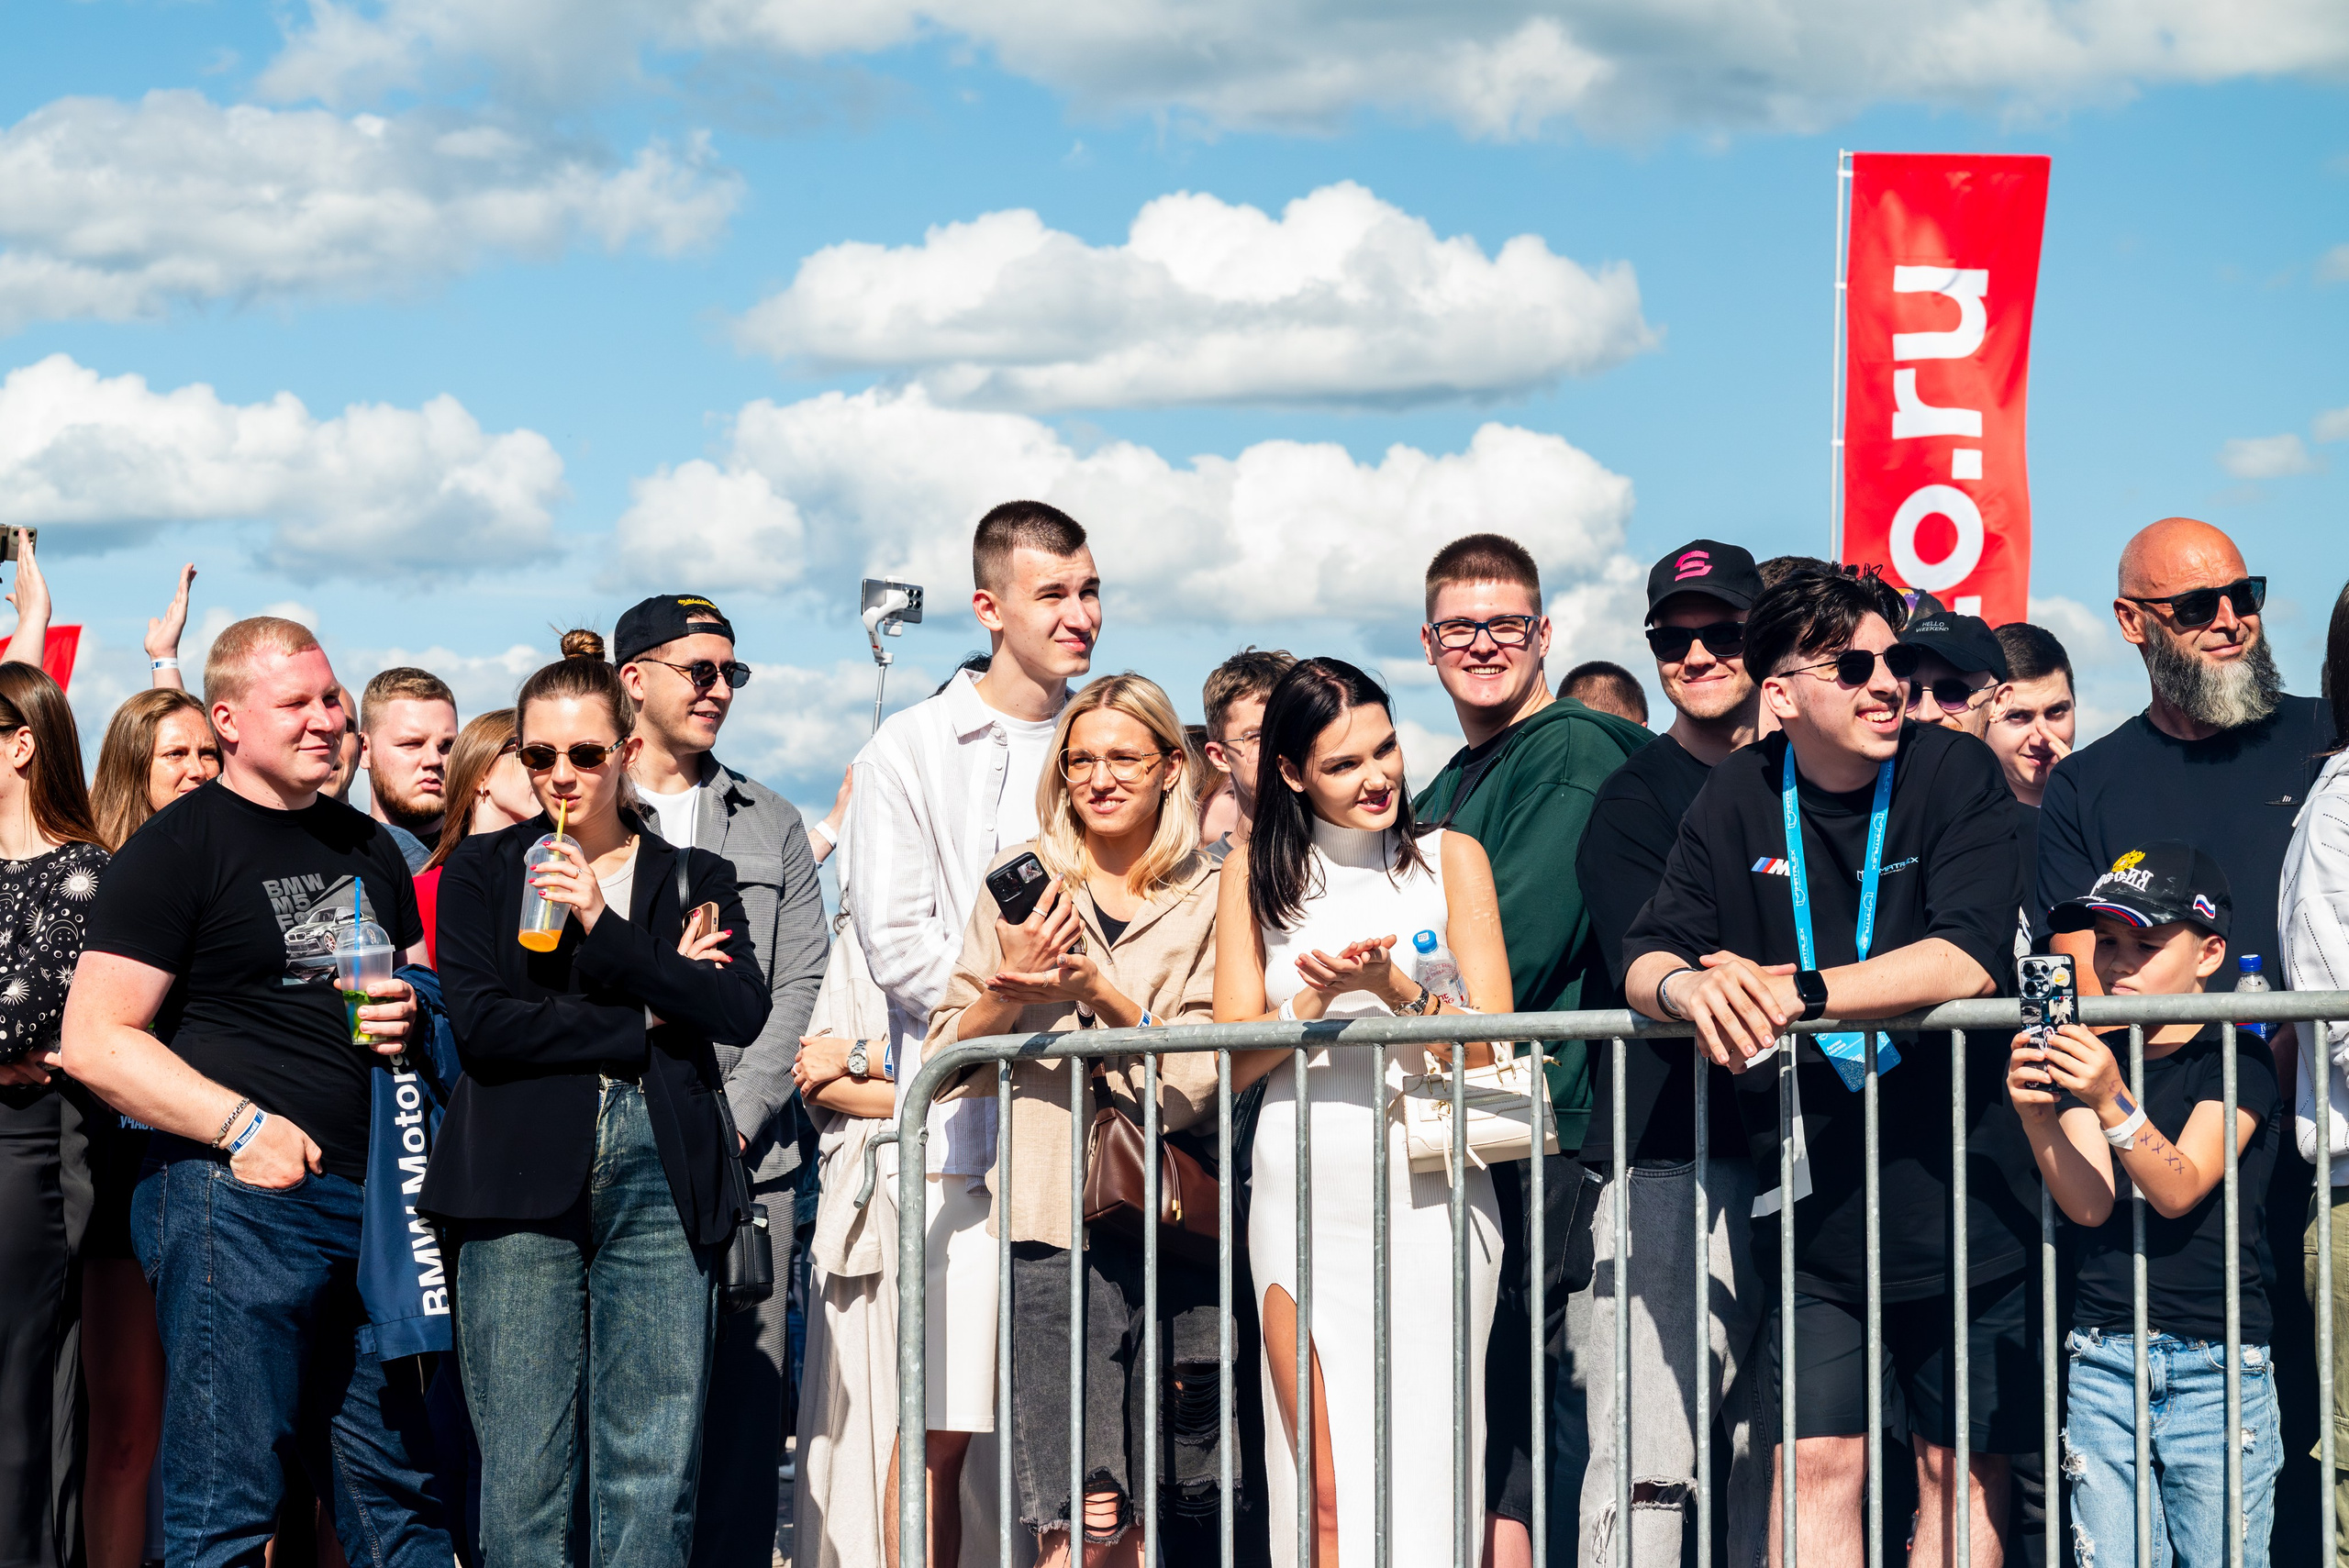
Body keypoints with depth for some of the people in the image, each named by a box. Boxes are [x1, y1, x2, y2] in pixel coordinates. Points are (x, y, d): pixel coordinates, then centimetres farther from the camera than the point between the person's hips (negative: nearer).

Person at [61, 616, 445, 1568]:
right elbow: (95, 1042, -10)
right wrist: (242, 1126, -18)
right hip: (236, 1200, -7)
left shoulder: (367, 847, 18)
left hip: (371, 1202, 7)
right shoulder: (177, 848, -4)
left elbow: (420, 984, 31)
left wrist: (412, 1016, 6)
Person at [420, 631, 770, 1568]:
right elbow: (478, 1023, -3)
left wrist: (604, 928, -9)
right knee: (524, 1471, -4)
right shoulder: (480, 871, 13)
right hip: (525, 1176, -1)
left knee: (656, 1472, -3)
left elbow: (743, 1012, -1)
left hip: (662, 1180, 1)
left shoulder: (695, 880, 16)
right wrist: (645, 1021, -4)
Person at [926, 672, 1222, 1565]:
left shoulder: (1206, 902, 9)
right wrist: (1010, 988, -9)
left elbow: (1203, 1074, -2)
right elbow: (950, 1062, 9)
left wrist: (1101, 992, -14)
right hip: (1056, 1210, -1)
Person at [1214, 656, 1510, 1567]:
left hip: (1426, 1193, -1)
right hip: (1300, 1195, 2)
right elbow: (1235, 1061, 4)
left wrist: (1394, 985, -18)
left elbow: (1490, 1043, -2)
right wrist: (1321, 995, -13)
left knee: (1421, 1466, -5)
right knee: (1324, 1491, -3)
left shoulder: (1450, 860, 5)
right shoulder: (1255, 877, 10)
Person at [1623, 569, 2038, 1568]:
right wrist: (1688, 987, -25)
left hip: (1960, 1194, -2)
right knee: (1818, 1458, -5)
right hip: (1814, 1201, 2)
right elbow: (1645, 958, -1)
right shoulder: (1740, 798, 3)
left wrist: (1790, 989, -26)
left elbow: (1969, 958, -21)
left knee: (1961, 1466, 7)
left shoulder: (1954, 774, -8)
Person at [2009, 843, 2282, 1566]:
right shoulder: (2089, 1059, 10)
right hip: (2102, 1357, 3)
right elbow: (2090, 1204, -3)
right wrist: (2038, 1116, -20)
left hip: (2218, 1365, -3)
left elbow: (2179, 1190, -14)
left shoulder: (2237, 1058, -2)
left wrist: (2113, 1101, -28)